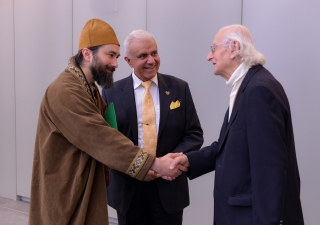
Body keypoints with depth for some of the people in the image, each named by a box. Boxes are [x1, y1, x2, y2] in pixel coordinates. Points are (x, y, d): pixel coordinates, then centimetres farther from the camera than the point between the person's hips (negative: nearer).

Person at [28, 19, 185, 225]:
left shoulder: (90, 89, 12)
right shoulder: (65, 92, -22)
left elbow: (100, 136, 11)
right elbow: (102, 139, -28)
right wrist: (155, 164, -29)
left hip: (86, 189, 9)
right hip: (65, 196, -9)